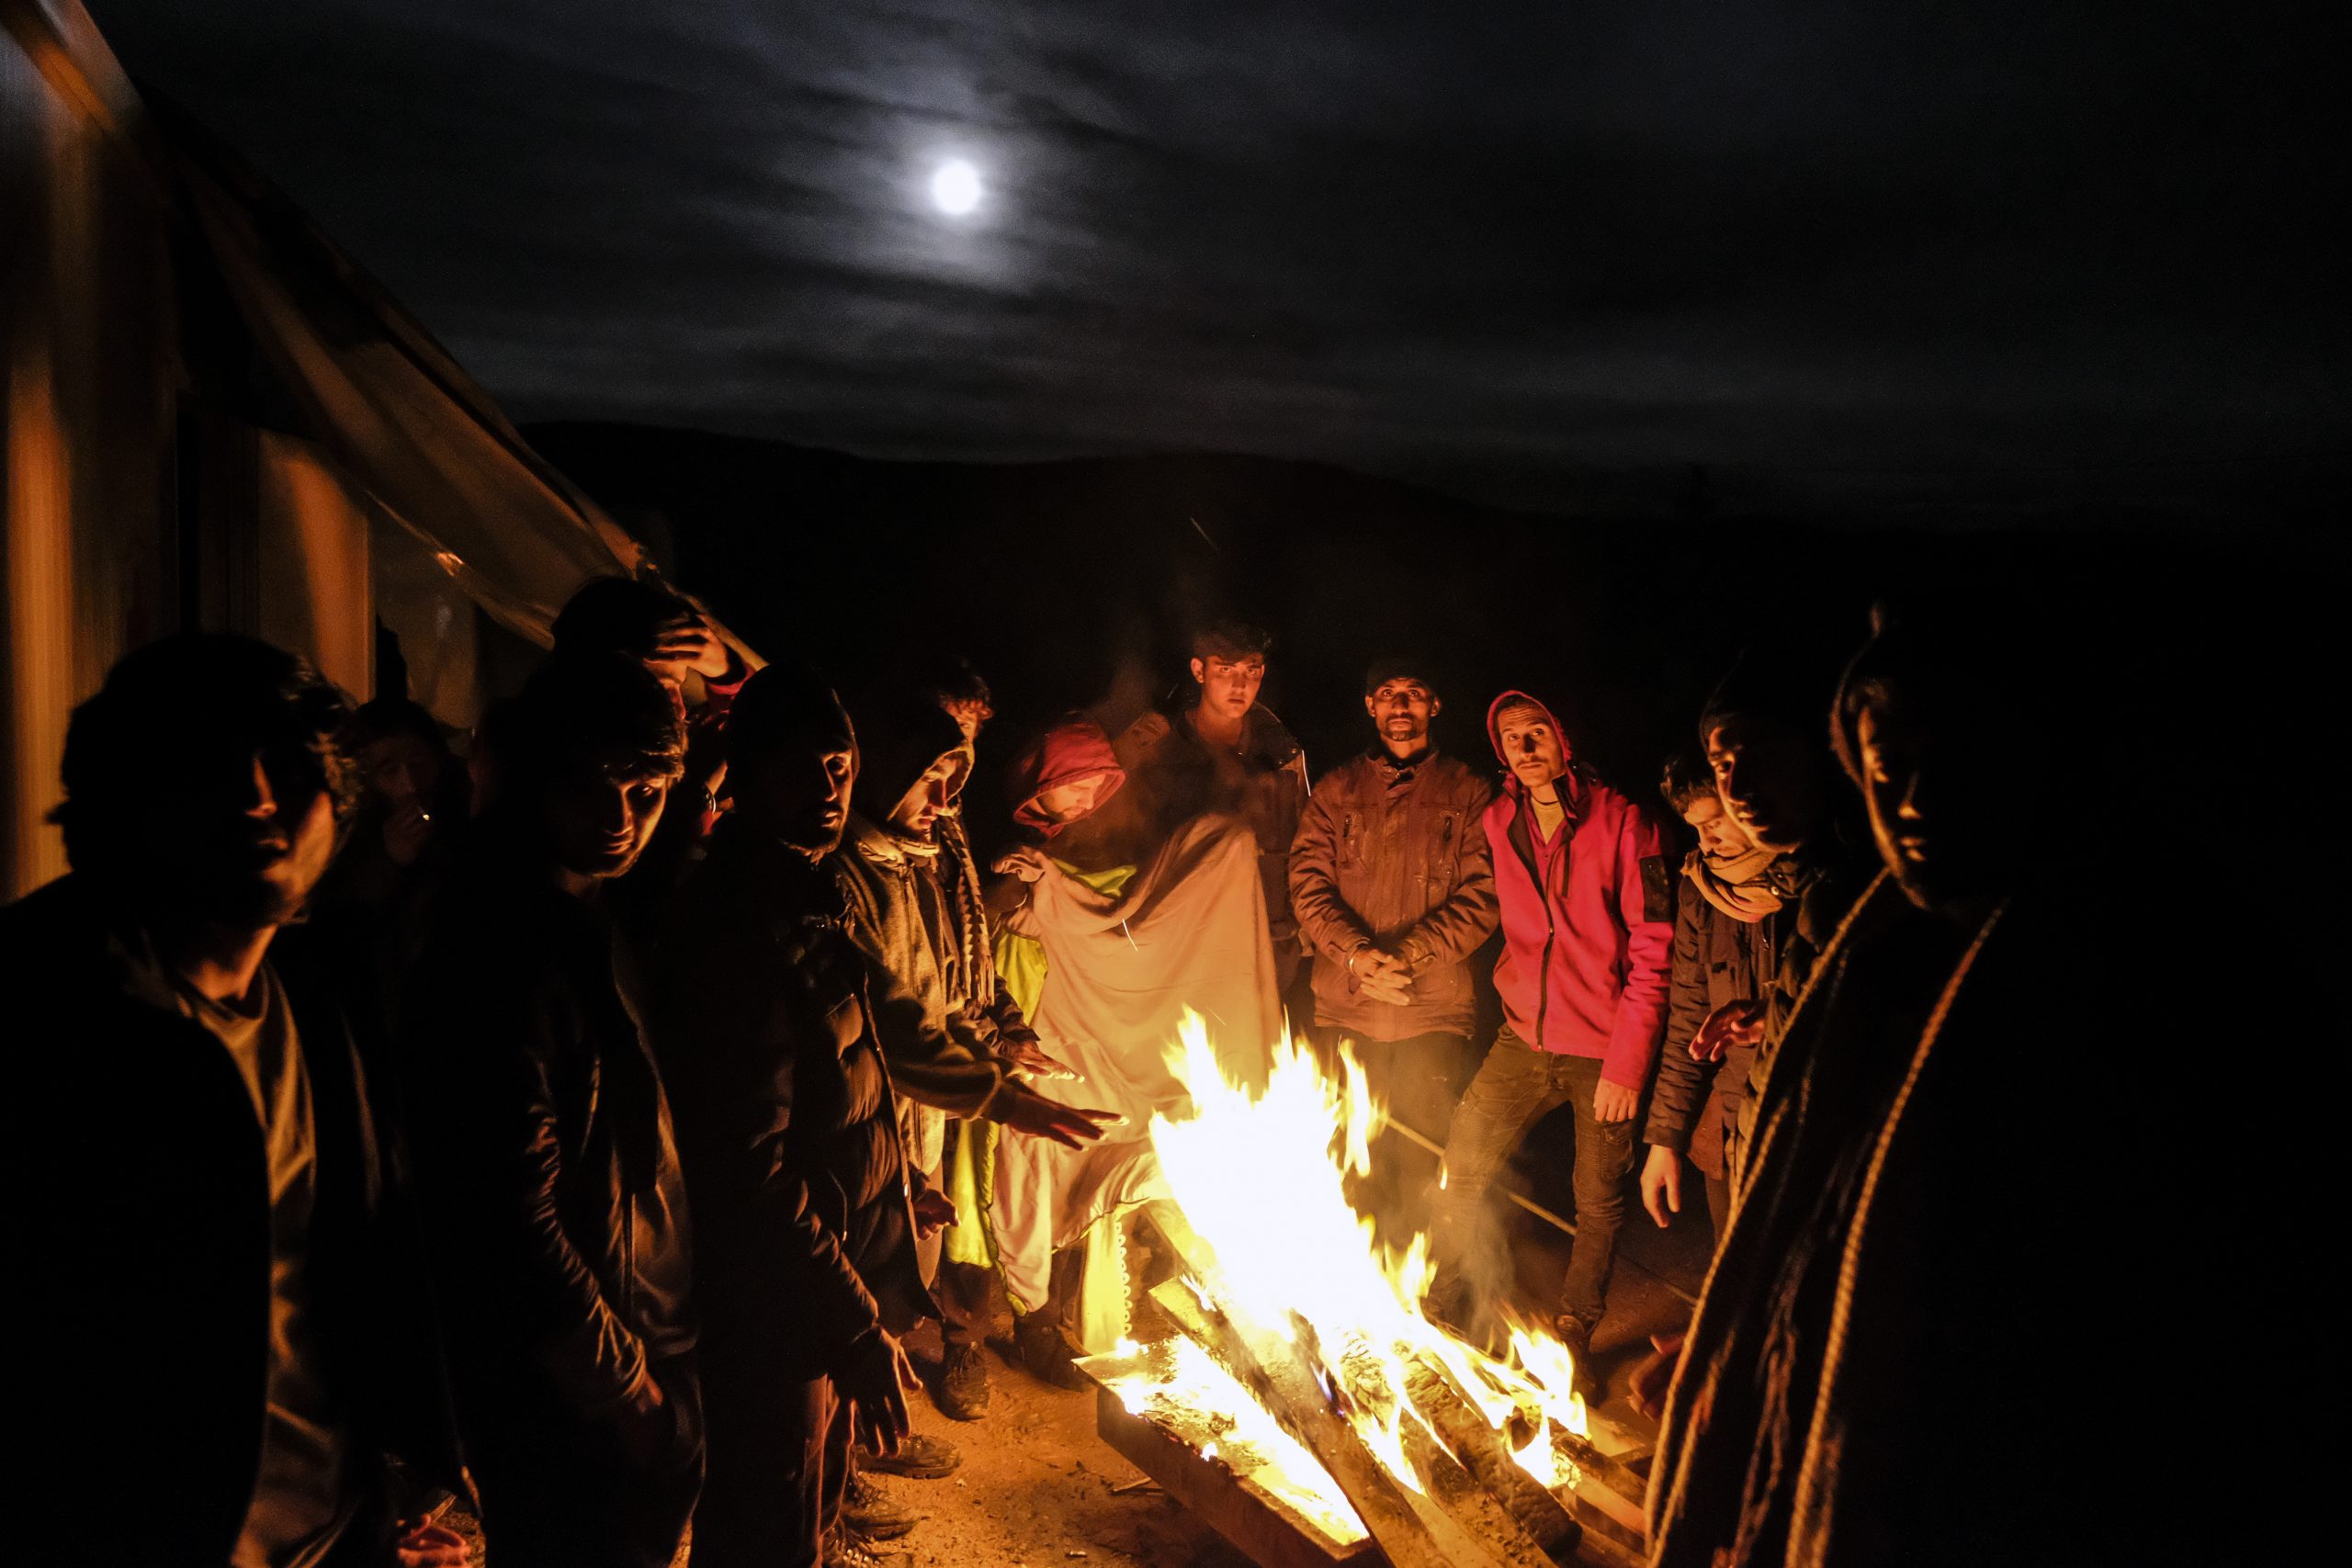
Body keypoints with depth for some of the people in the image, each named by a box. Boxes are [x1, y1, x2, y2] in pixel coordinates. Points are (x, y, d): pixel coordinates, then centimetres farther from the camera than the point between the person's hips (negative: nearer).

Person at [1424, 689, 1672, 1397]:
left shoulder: (1623, 822, -11)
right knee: (1460, 1171, 4)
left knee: (1599, 1201, 6)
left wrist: (1627, 1062, -14)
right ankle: (1443, 1312, 24)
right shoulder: (1495, 824, 3)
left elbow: (1653, 948, -11)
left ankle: (1574, 1338, 27)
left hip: (1604, 1049, -4)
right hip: (1523, 1038, 4)